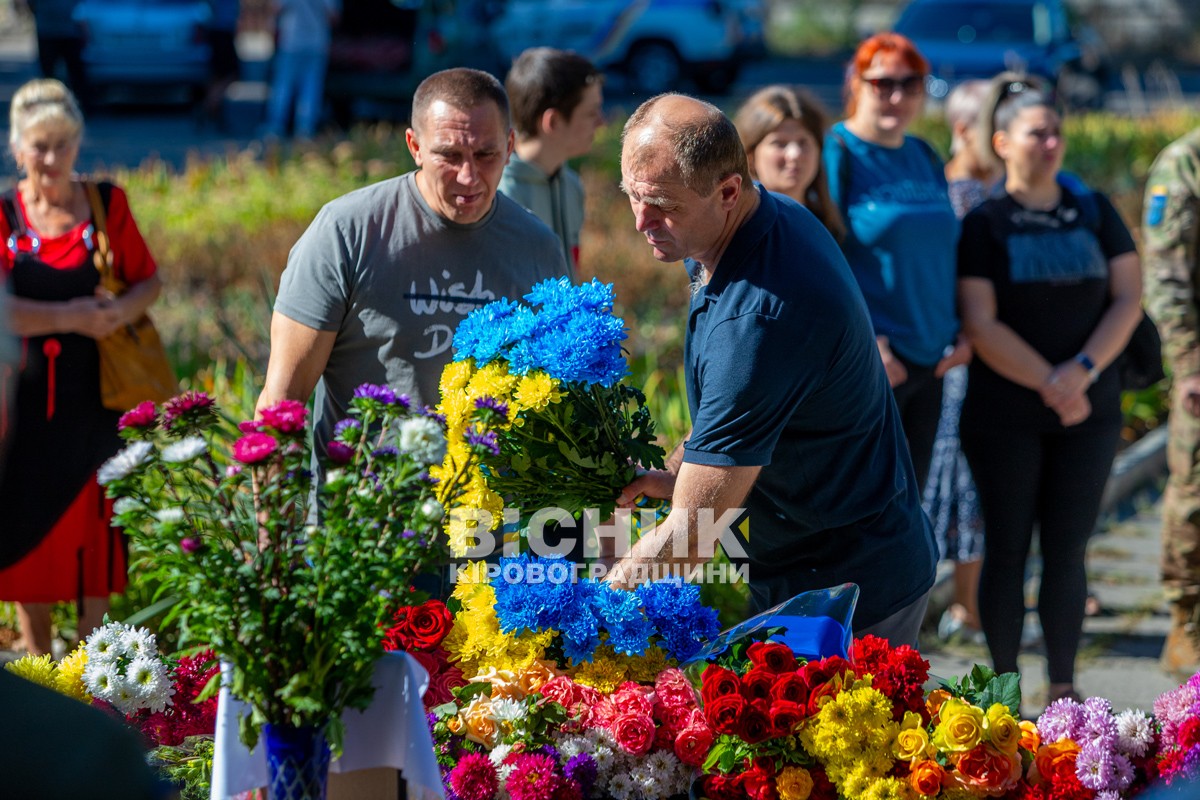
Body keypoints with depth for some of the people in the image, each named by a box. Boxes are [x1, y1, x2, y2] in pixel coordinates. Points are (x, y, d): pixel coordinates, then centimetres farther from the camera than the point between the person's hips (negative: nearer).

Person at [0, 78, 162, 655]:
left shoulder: (107, 205, 3)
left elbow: (148, 280, 7)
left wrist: (122, 311, -15)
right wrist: (70, 318, -19)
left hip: (92, 396, 1)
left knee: (92, 518, 5)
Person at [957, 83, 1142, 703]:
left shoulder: (1095, 212, 9)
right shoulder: (984, 225, -2)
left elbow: (1129, 299, 2)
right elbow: (980, 325, -10)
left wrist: (1083, 370, -13)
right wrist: (1049, 385, -15)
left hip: (1089, 412, 3)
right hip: (1004, 414, -3)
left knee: (1068, 551, 4)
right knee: (1007, 550, 1)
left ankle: (1063, 685, 13)